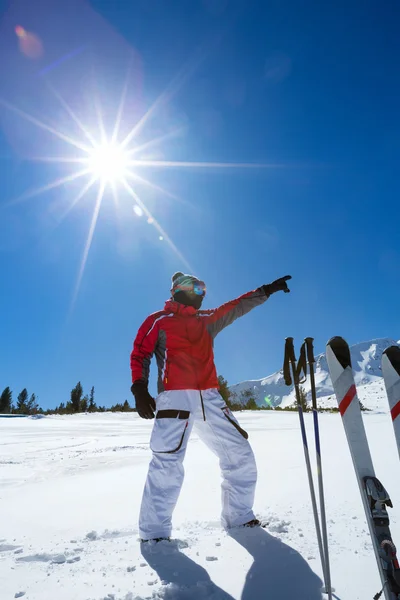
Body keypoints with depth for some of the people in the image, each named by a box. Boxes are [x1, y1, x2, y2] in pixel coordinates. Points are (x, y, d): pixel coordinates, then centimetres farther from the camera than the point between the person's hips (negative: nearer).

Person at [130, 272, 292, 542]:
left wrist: (266, 290, 19)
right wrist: (140, 389, -10)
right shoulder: (158, 320, 7)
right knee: (168, 464, -16)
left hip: (210, 398, 6)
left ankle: (239, 518, 24)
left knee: (241, 456, 6)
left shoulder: (206, 321, 21)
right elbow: (140, 354, 3)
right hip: (175, 397, -5)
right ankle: (155, 534, 2)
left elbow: (236, 308, 23)